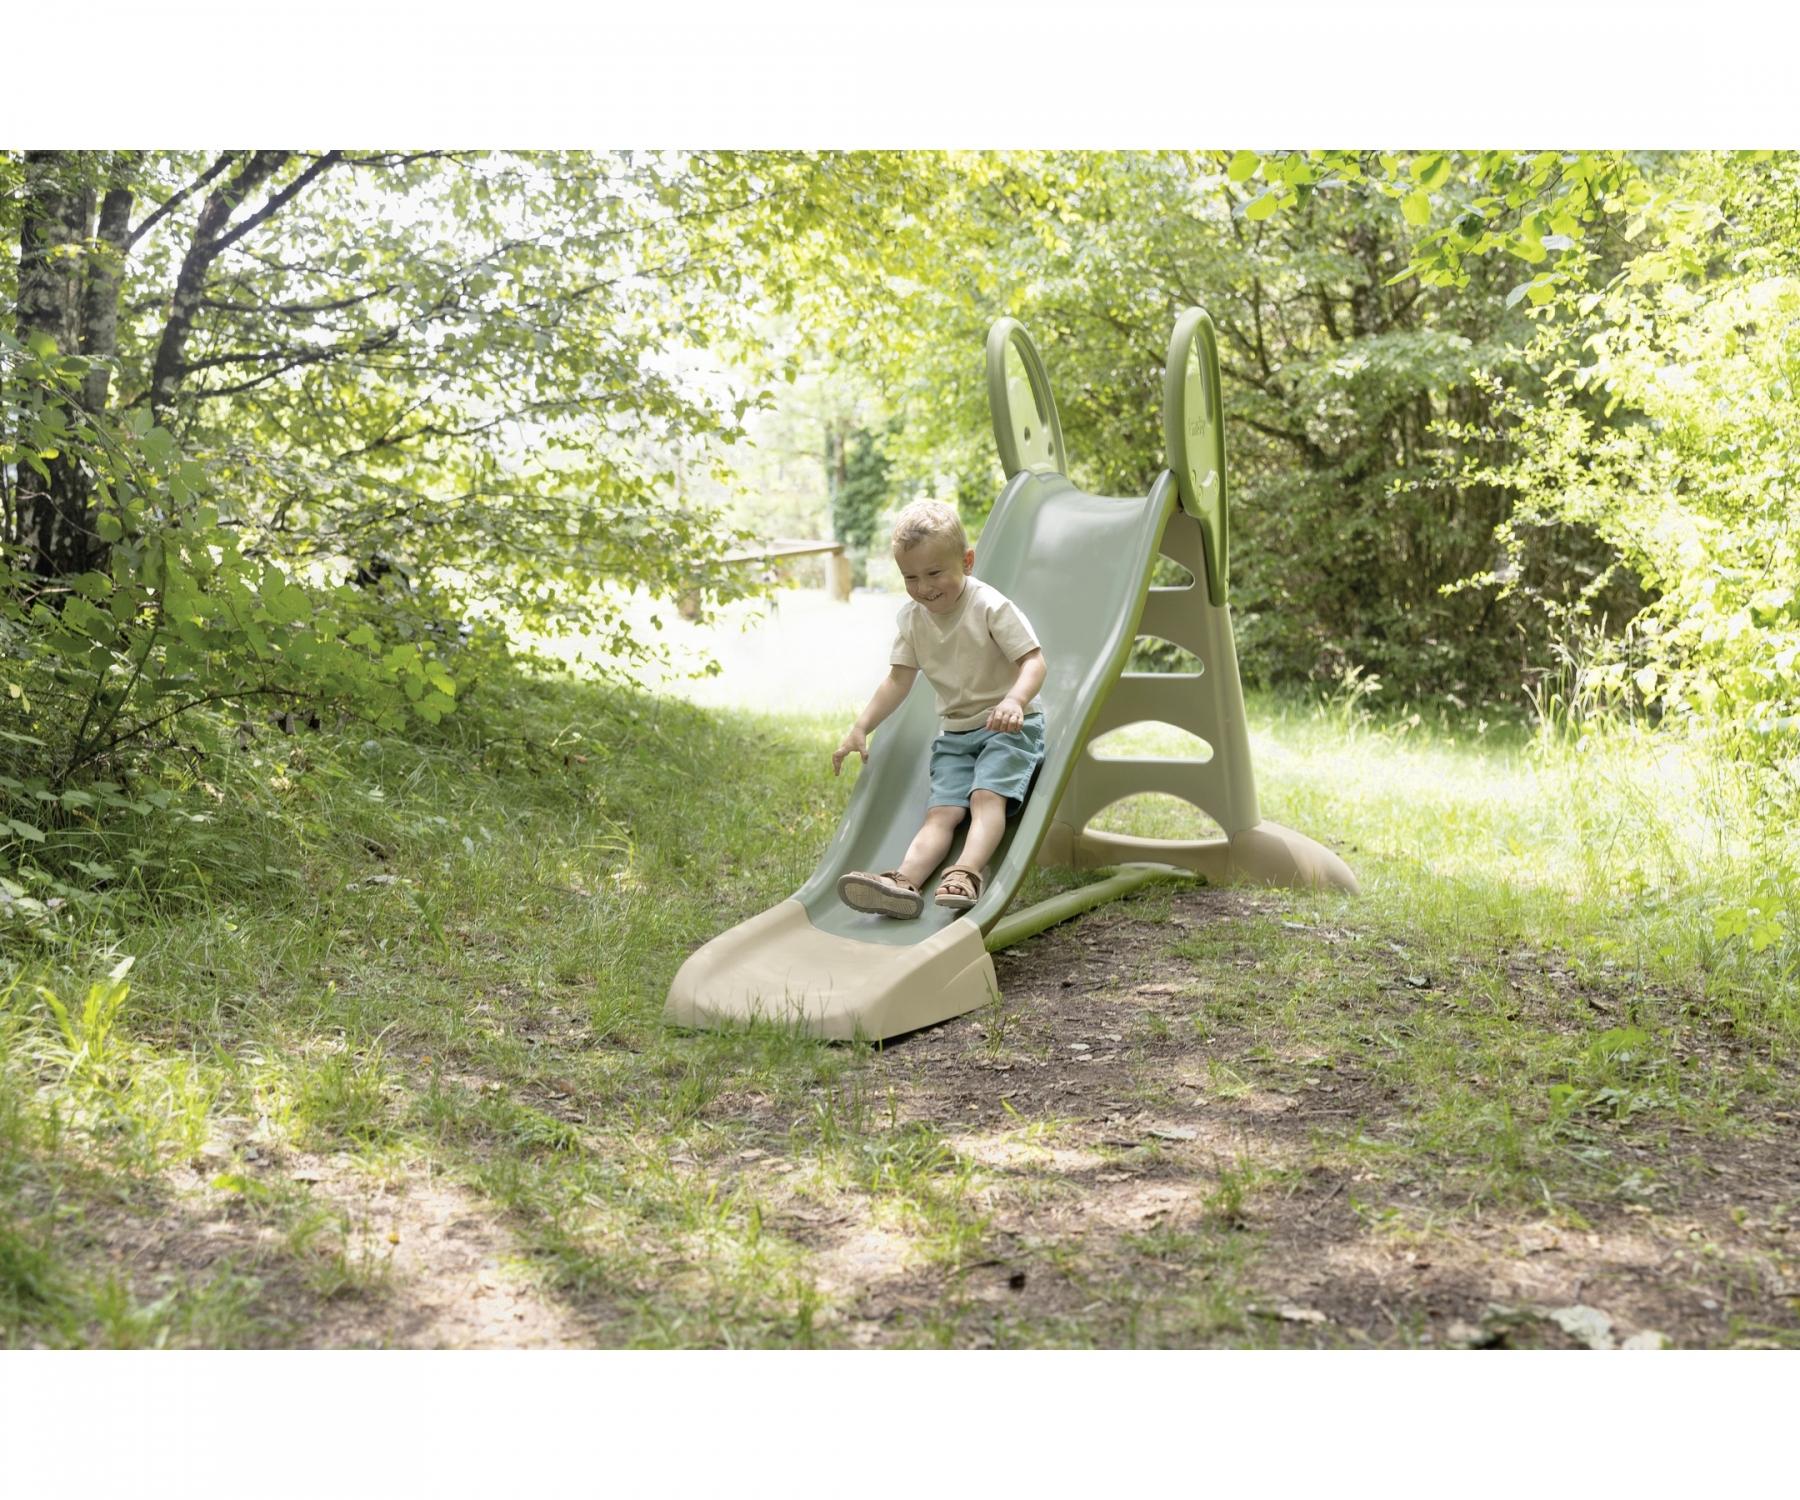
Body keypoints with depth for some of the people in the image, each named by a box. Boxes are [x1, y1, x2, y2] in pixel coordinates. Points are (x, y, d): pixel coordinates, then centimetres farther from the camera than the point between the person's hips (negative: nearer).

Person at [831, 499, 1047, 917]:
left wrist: (1014, 700, -41)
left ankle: (967, 874, -47)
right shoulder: (910, 618, 4)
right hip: (954, 733, 4)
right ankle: (906, 882, -39)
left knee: (987, 794, -29)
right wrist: (860, 728, -2)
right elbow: (898, 680, 8)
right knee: (941, 811, -16)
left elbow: (1033, 661, -19)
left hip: (1008, 726, -4)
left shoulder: (991, 607, -14)